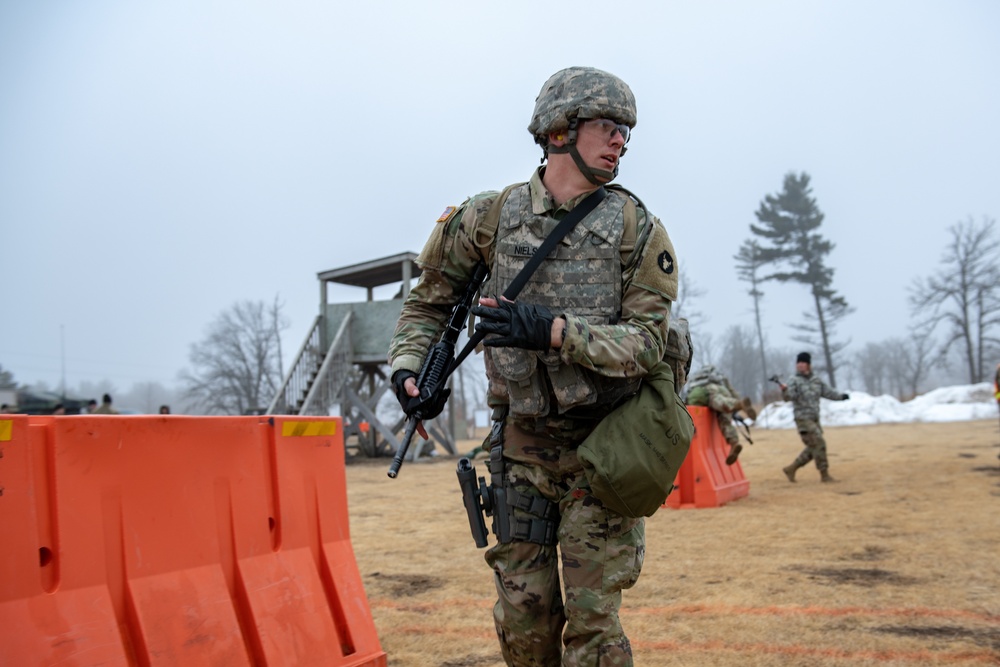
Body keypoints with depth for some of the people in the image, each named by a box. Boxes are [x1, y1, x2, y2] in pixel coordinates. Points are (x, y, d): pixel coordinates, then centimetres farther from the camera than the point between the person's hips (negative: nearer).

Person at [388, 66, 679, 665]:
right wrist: (408, 366, -6)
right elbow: (430, 301, 12)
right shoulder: (491, 217, 0)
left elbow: (647, 342, -13)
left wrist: (555, 331, -26)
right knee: (524, 618, 8)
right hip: (524, 445, 2)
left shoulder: (638, 229, -7)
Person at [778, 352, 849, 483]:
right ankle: (824, 474, -4)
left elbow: (829, 392, 10)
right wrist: (784, 389, -45)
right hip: (803, 419, -7)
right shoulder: (794, 381, -7)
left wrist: (841, 396, -8)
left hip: (815, 419, 7)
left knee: (813, 449, 9)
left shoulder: (817, 381, 11)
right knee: (819, 444, -12)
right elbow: (789, 396, -22)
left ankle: (791, 469, 19)